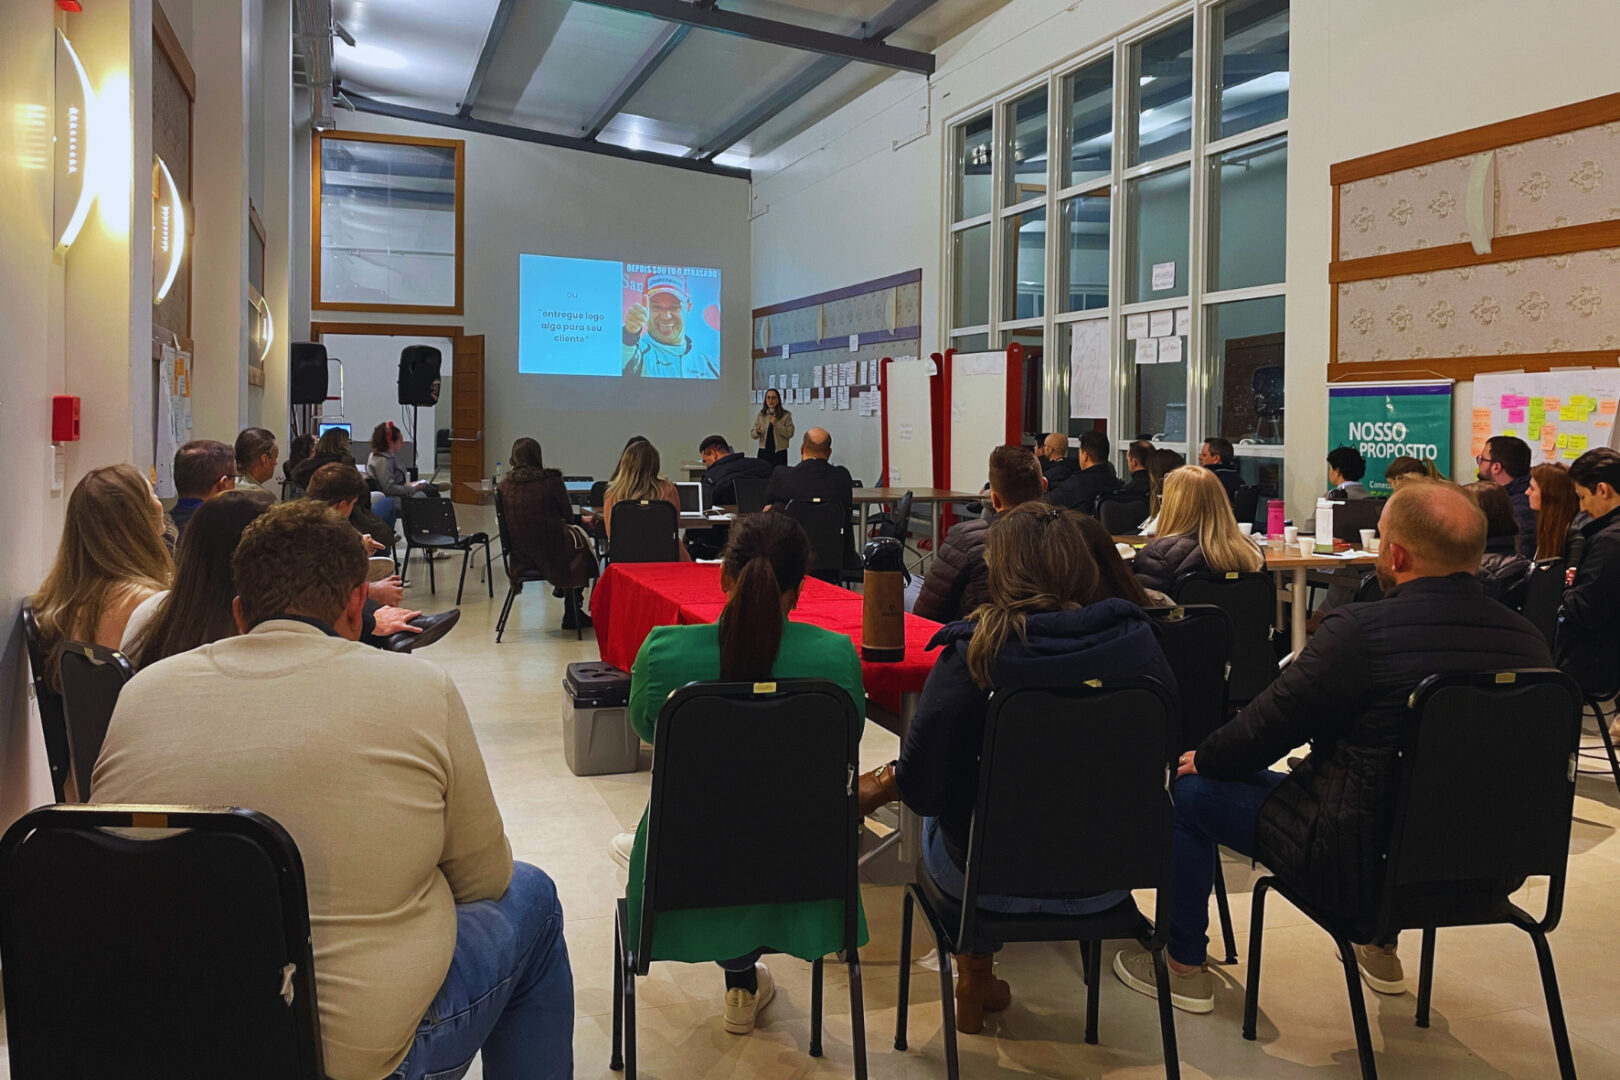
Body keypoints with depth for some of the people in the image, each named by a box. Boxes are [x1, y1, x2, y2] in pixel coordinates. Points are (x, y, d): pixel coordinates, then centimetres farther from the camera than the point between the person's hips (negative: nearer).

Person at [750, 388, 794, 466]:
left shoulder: (786, 415, 0)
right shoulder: (761, 415, 9)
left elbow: (790, 433, -9)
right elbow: (752, 434, 8)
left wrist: (776, 424, -14)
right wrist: (757, 432, -14)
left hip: (779, 453, -2)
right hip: (763, 453, 2)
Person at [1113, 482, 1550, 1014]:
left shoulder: (1361, 630, -23)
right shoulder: (1527, 638, -4)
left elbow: (1267, 726, -14)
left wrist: (1204, 759, 7)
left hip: (1360, 864, -7)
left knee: (1193, 789, 10)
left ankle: (1184, 967, 24)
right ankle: (1380, 949, 48)